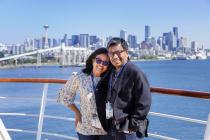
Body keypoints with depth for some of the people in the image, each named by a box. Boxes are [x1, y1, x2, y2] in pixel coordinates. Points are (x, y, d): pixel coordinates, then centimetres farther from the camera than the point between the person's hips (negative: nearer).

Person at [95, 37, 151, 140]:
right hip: (112, 127, 8)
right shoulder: (110, 72, 10)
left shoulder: (135, 73, -14)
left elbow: (144, 103, -17)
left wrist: (133, 125, -16)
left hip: (127, 129, -8)